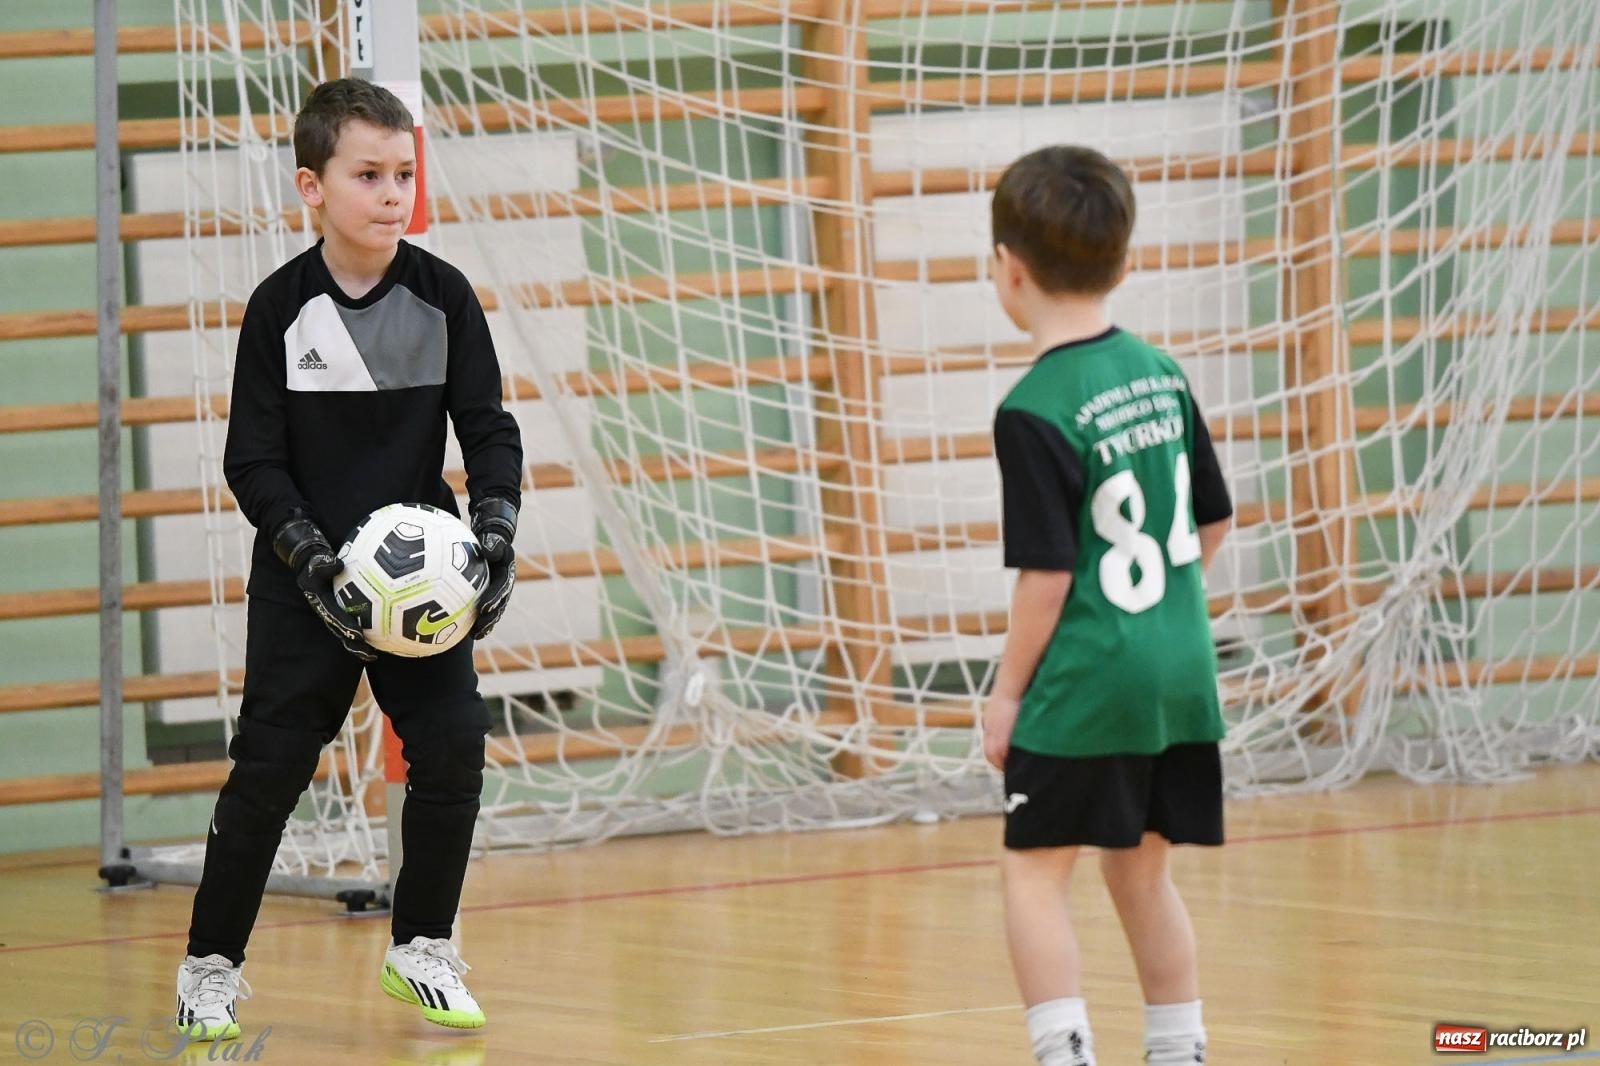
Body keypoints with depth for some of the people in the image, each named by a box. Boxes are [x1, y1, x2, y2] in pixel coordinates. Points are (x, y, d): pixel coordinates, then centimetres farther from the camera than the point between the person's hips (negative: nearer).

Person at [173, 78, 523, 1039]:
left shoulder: (443, 296, -3)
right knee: (270, 768, -3)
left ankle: (422, 949, 10)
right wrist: (310, 558, -17)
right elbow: (254, 460, -6)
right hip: (305, 580, -2)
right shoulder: (281, 309, -7)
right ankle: (212, 966, 9)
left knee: (453, 748, -7)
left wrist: (495, 526, -16)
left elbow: (488, 427, 0)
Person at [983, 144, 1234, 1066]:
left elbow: (1047, 573, -16)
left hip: (1081, 683, -7)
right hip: (1181, 671, 7)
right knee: (1142, 873, 17)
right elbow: (1214, 522, 13)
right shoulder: (1161, 374, 6)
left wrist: (1008, 689, -5)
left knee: (1035, 871, 2)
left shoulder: (1036, 412, -15)